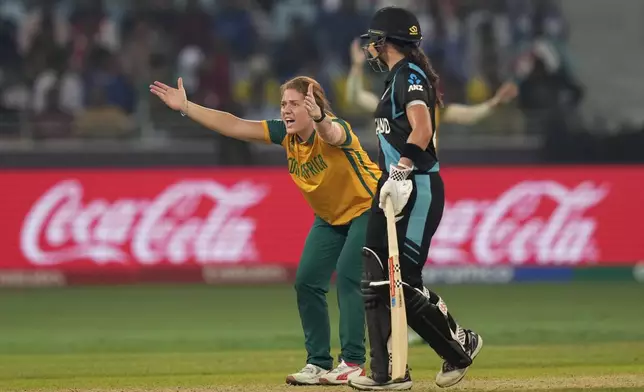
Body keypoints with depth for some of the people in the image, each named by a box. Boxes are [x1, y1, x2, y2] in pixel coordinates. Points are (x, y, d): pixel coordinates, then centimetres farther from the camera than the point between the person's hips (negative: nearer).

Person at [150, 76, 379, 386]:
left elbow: (332, 134, -57)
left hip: (367, 209, -7)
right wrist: (185, 107, -16)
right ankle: (318, 363, 9)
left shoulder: (334, 130, -31)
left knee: (347, 275, -22)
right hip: (329, 217, 8)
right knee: (306, 281, -1)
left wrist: (319, 118, -81)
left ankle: (353, 363, -16)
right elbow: (234, 126, -11)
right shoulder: (286, 134, -12)